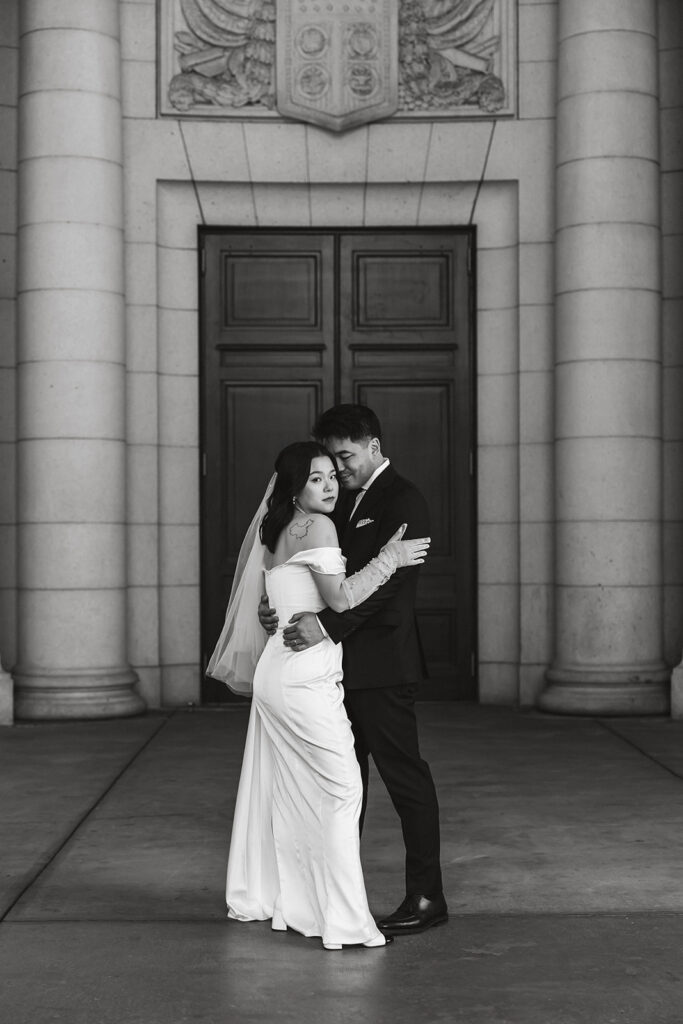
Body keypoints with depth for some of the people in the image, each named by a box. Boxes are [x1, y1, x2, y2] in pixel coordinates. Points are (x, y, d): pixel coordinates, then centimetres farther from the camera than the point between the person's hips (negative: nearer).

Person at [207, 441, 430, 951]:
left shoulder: (278, 530, 15)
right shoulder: (316, 527, -12)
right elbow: (341, 597, -19)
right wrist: (389, 559, -13)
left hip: (278, 674, 10)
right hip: (305, 678, -10)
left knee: (282, 789, 19)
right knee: (339, 787, -8)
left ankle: (259, 897, 31)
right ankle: (344, 921, -8)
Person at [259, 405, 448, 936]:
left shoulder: (403, 501, -11)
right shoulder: (347, 502, 16)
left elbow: (384, 579, -21)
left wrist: (326, 624, -29)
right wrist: (276, 605, -5)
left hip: (381, 663, -9)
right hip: (342, 661, 9)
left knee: (404, 774, -2)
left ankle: (427, 897, 4)